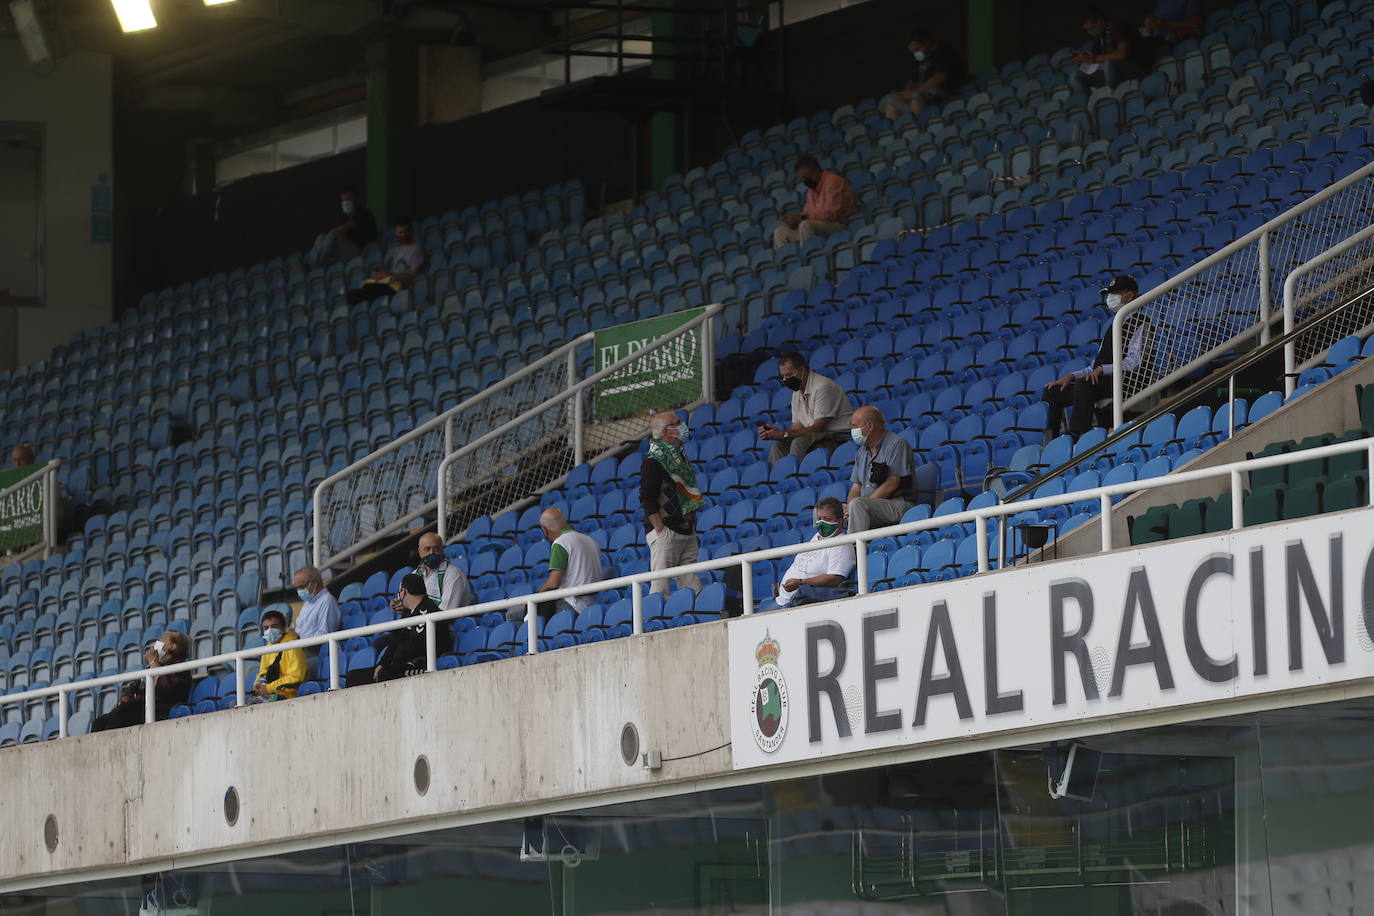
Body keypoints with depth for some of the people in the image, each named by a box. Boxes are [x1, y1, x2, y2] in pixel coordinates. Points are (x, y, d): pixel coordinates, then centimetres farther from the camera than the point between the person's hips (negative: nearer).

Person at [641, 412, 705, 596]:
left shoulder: (681, 457, 18)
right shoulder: (653, 462, -9)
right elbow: (647, 500, -15)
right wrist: (661, 532, -19)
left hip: (687, 532, 8)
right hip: (666, 533, -8)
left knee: (693, 587, 3)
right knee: (660, 588, -11)